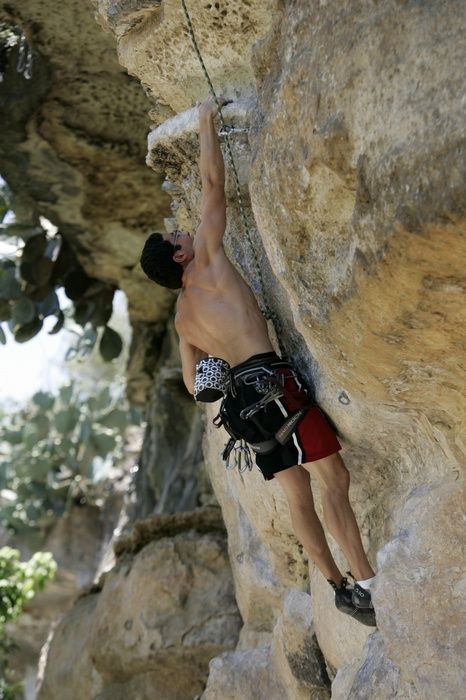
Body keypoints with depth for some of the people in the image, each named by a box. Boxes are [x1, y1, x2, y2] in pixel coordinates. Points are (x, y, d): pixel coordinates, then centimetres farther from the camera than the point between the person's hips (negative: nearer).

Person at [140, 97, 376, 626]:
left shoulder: (182, 316, 16)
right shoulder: (208, 260, -1)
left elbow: (193, 383, 19)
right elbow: (212, 183, -1)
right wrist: (207, 121, 10)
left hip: (243, 397, 8)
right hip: (273, 383, -8)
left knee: (297, 494, 10)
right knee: (334, 481, -9)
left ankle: (339, 585, 13)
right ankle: (367, 583, -12)